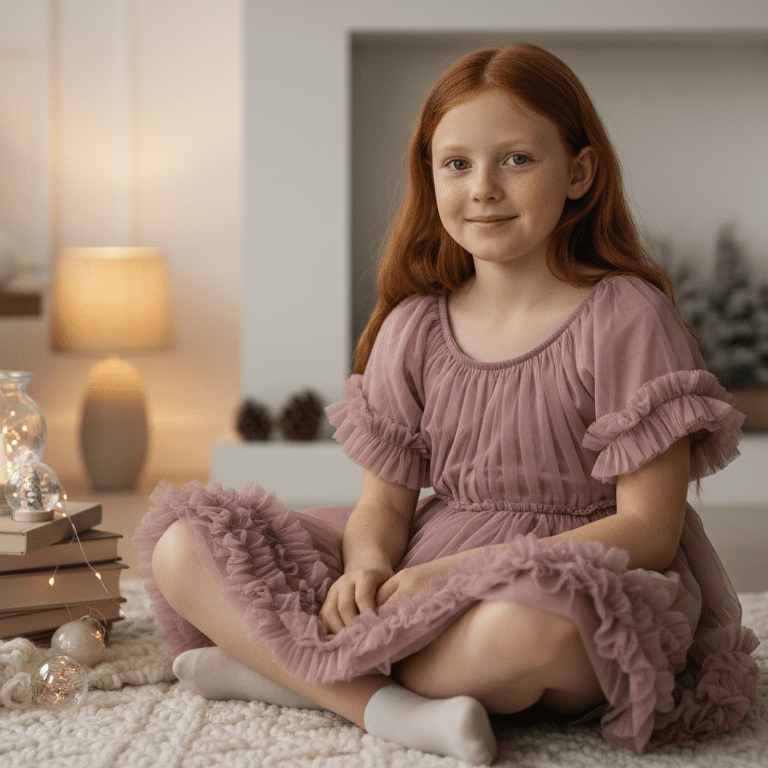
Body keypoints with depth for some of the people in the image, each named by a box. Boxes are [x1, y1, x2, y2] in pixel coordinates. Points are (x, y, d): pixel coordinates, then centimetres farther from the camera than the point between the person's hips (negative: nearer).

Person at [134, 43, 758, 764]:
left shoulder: (626, 318, -7)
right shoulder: (414, 328, 7)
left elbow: (649, 528, -12)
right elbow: (386, 500, 8)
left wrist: (462, 571, -20)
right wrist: (368, 566, -18)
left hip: (581, 585, -4)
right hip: (419, 573, 5)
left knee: (527, 625, -43)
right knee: (182, 549, -8)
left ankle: (293, 670, -17)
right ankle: (391, 710, -22)